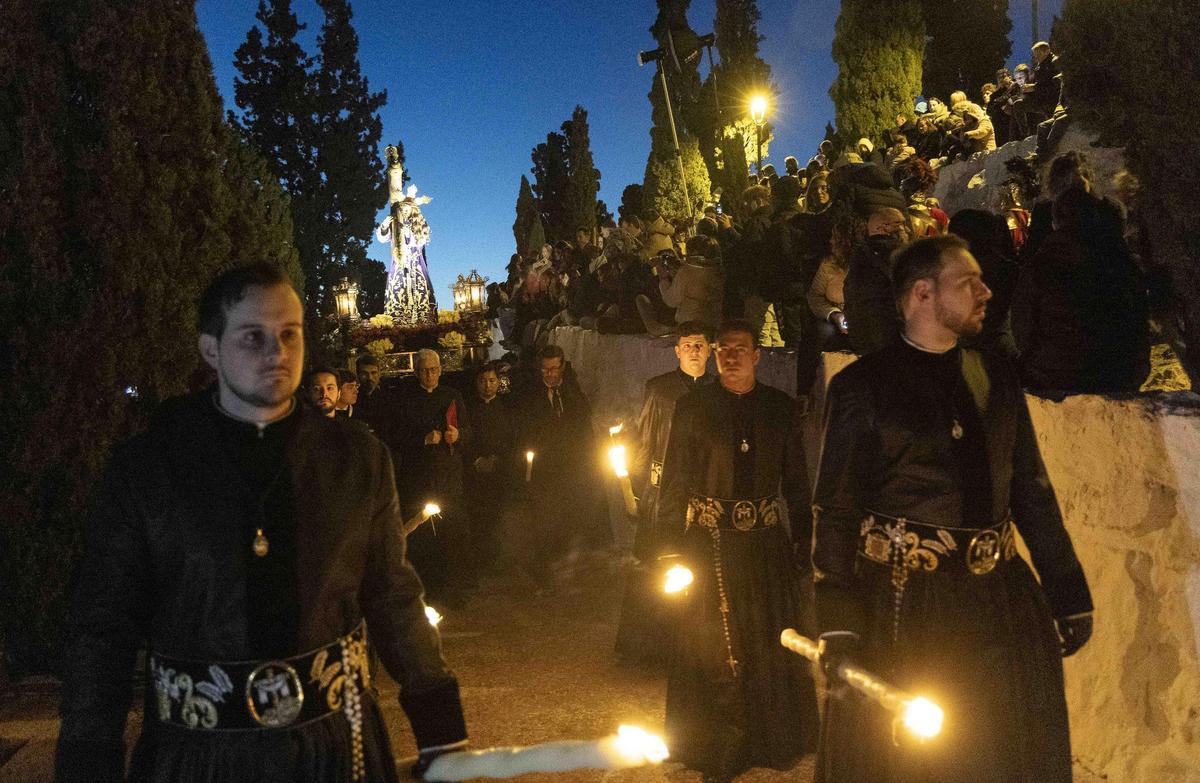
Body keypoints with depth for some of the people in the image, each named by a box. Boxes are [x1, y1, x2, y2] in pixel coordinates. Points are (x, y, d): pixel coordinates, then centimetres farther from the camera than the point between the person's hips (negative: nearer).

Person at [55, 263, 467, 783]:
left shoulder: (358, 460, -1)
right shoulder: (144, 467, -5)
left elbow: (394, 601, 4)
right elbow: (102, 629, -2)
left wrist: (440, 731, 4)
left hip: (333, 741, 1)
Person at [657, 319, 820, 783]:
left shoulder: (780, 408, 4)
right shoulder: (693, 408, -1)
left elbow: (796, 480, 6)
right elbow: (674, 482, -1)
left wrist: (804, 542, 0)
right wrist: (672, 549, -7)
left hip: (766, 543, 2)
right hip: (710, 544, -2)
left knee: (771, 646, 11)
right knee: (714, 652, 5)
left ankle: (772, 741, 32)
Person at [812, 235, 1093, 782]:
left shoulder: (996, 375, 9)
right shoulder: (862, 386, -6)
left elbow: (1031, 490, 11)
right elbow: (836, 512, -9)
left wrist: (1069, 592, 7)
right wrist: (840, 628, -15)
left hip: (1000, 599, 5)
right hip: (904, 603, -5)